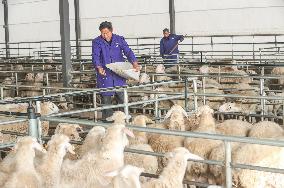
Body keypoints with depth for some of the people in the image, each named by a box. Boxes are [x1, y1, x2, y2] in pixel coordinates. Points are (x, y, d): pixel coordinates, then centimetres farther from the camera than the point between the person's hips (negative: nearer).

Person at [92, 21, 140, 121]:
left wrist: (134, 62, -20)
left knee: (122, 97, 2)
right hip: (105, 74, -1)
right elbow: (95, 56, -9)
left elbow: (128, 51, -2)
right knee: (106, 97, 0)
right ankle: (107, 118, 9)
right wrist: (99, 67, -29)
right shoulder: (97, 42, 3)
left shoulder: (119, 39, 8)